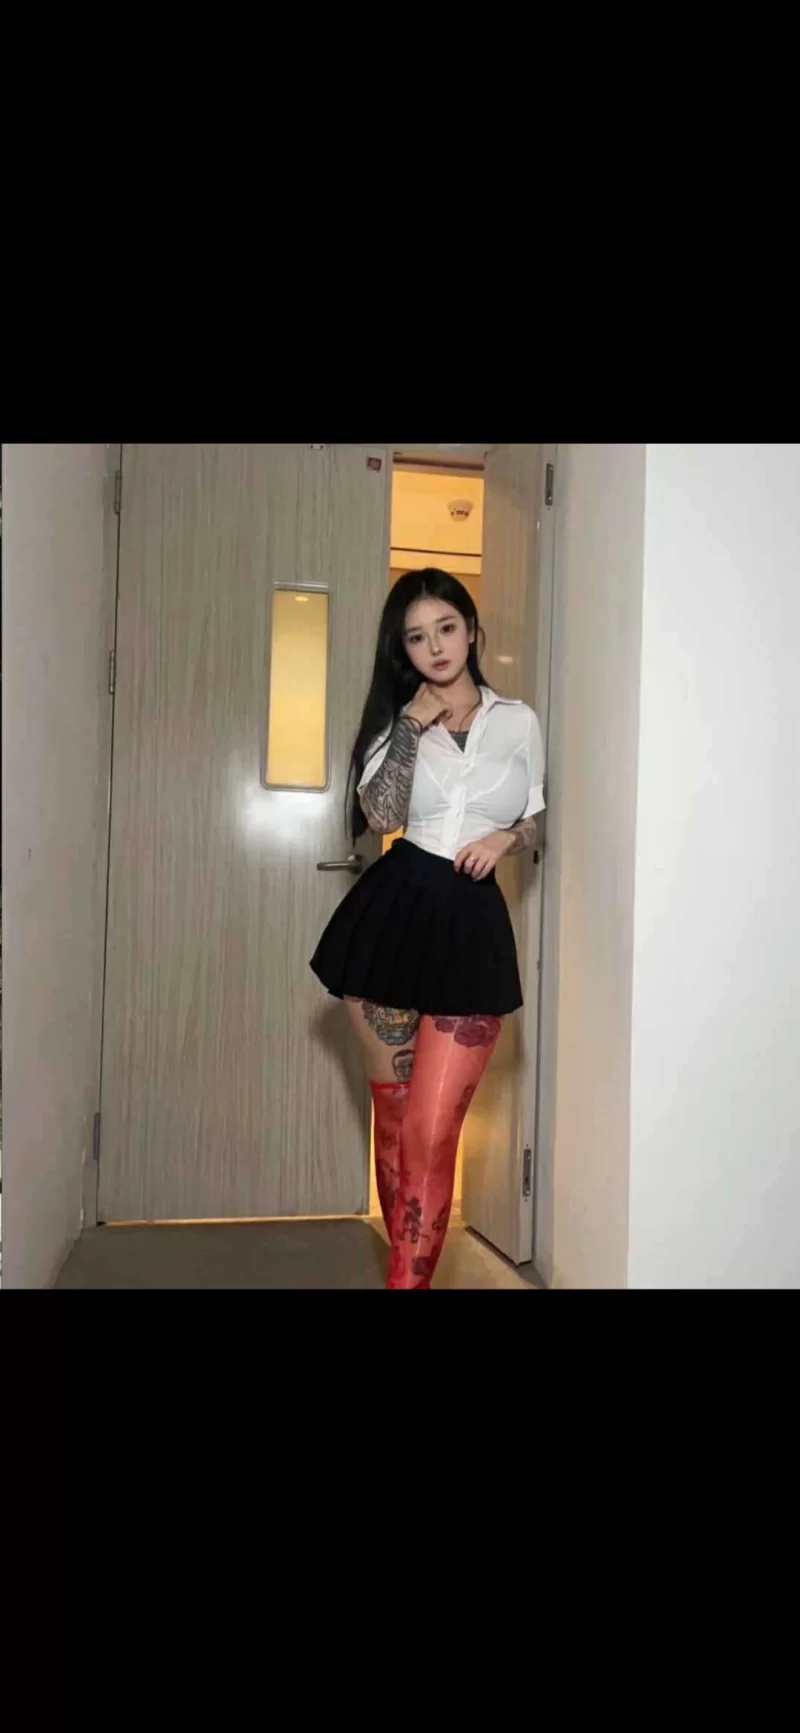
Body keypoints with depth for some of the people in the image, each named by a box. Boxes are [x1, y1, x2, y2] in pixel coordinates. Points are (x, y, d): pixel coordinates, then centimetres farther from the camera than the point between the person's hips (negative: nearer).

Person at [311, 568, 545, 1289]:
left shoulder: (518, 721, 8)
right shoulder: (397, 719, 9)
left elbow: (537, 825, 17)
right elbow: (381, 815, -9)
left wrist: (507, 838, -4)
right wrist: (411, 724, -8)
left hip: (473, 925, -1)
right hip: (392, 914, 2)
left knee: (431, 1132, -8)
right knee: (393, 1117, 10)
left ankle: (408, 1278, 5)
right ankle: (412, 1270, 27)